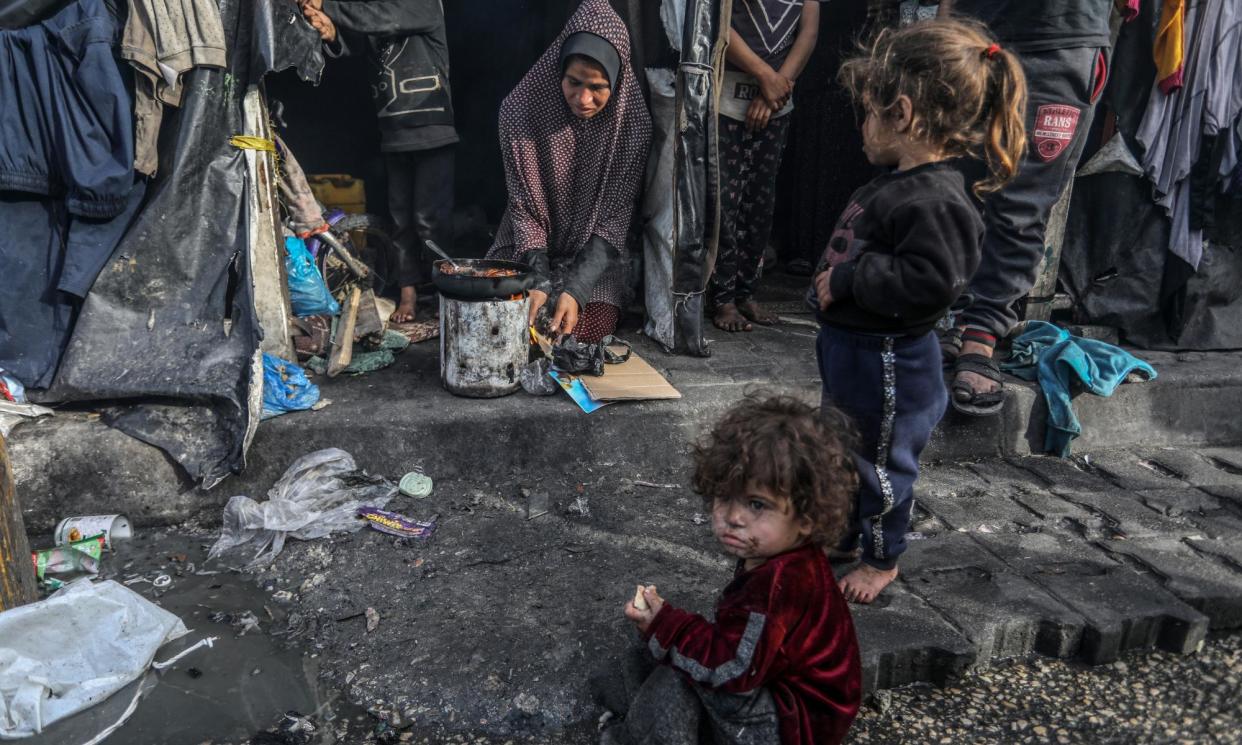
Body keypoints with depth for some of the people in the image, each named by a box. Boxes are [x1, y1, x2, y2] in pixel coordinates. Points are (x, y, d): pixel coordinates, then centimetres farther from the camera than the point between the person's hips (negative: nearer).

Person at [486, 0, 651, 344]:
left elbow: (614, 218, -13)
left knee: (582, 332, -23)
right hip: (528, 252, 0)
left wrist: (576, 290, -27)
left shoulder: (632, 122, -14)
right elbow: (524, 206, -11)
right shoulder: (521, 109, -15)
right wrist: (538, 282, -25)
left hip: (593, 257, 0)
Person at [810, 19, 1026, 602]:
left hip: (888, 367, -10)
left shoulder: (936, 201, -26)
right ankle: (839, 536, 47)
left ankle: (881, 559, 34)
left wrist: (847, 277, -28)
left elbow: (931, 283, -35)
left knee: (881, 464, 11)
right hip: (850, 349, 10)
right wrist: (833, 280, 8)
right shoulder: (897, 183, 5)